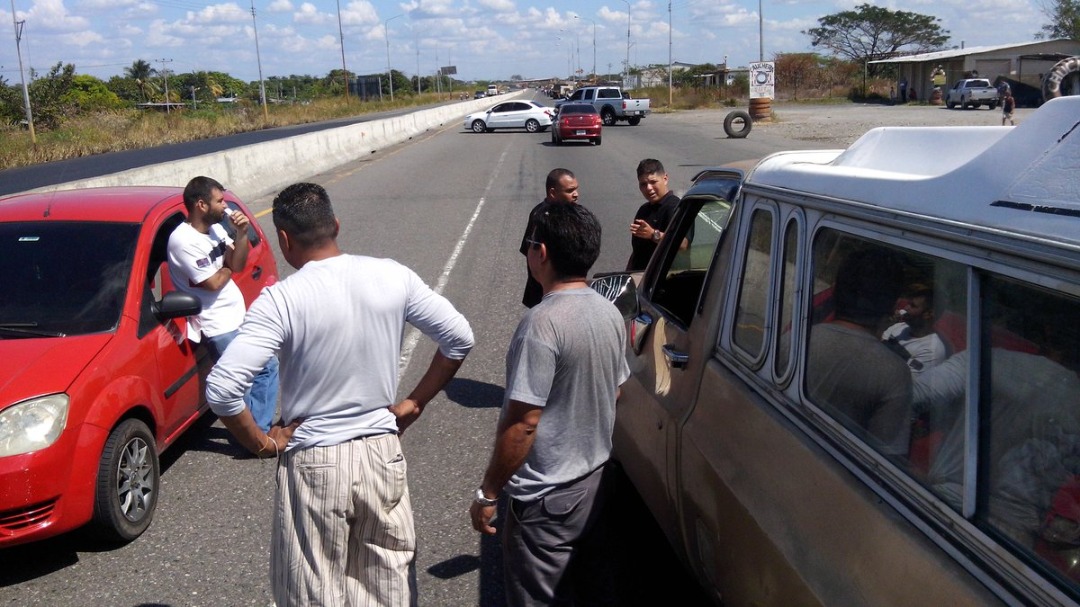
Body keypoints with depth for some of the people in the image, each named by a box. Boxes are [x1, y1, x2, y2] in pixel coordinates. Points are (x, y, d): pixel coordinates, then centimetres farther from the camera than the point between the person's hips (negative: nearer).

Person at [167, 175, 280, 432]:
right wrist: (228, 267, -1)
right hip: (218, 326, -9)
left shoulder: (215, 228, 5)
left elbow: (238, 264, 4)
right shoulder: (183, 240, -21)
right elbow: (213, 283, -21)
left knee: (268, 367, 15)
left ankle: (262, 430, 24)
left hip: (238, 315, 9)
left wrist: (241, 234, -10)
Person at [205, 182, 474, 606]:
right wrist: (415, 403, 7)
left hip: (314, 463, -3)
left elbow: (221, 389, -24)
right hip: (383, 453, 4)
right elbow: (460, 338, 0)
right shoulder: (393, 277, -6)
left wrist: (259, 442, -7)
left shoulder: (281, 300, -18)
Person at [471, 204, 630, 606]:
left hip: (547, 498, -8)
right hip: (596, 479, 8)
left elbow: (522, 424, -24)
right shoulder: (610, 312, 2)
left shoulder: (543, 323, -25)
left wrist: (487, 494, -15)